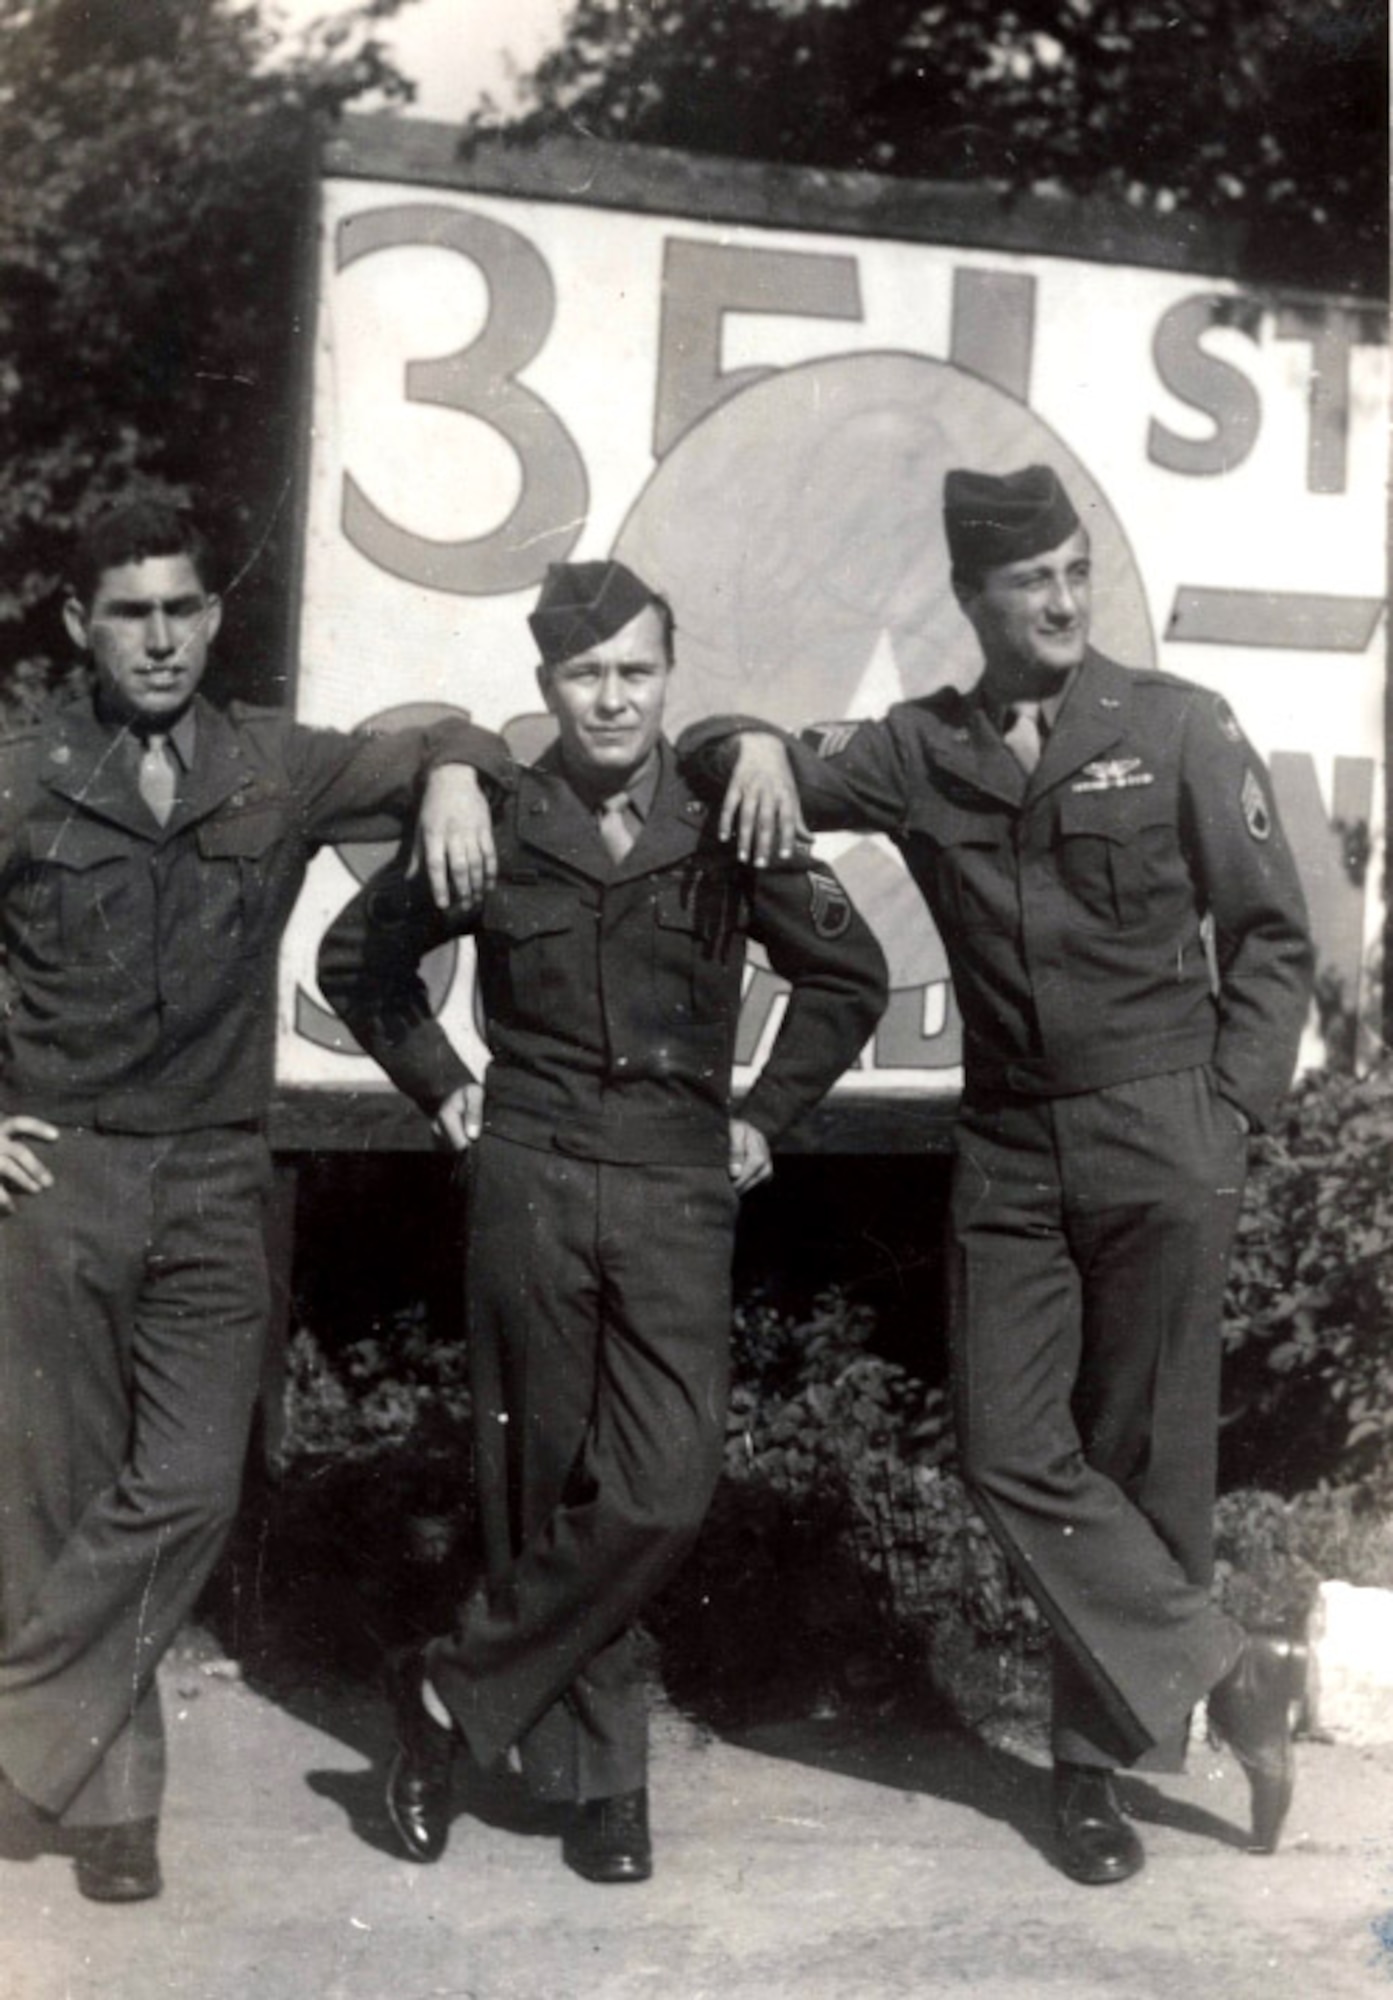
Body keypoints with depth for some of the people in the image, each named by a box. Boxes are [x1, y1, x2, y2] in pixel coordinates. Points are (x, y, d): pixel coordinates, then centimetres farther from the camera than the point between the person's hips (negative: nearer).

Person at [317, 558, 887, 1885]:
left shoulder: (725, 829, 2)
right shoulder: (495, 827, 1)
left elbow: (847, 976, 13)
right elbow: (357, 958, 16)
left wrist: (766, 1115, 8)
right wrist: (440, 1084, 9)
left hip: (676, 1193, 0)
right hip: (530, 1183, 0)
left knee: (664, 1489, -11)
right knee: (543, 1486, 4)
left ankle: (458, 1695, 6)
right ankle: (594, 1771, 18)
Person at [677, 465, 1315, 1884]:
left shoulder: (1177, 730, 0)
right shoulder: (923, 752, 7)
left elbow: (1271, 937, 3)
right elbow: (722, 761, 12)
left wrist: (1229, 1115, -5)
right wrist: (759, 745, -12)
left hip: (1160, 1144, -3)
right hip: (1009, 1152, 3)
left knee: (1141, 1457, 3)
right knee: (1014, 1456, -4)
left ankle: (1102, 1750, 18)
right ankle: (1220, 1672, 9)